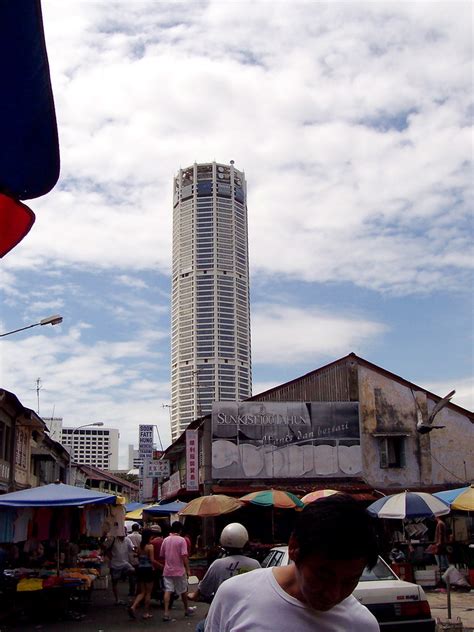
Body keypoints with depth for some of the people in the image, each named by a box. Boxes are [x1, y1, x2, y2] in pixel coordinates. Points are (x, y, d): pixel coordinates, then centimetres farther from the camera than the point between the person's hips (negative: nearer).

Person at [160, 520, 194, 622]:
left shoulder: (165, 540, 4)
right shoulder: (181, 540, -11)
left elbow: (161, 555, 11)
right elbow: (184, 556, -16)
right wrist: (188, 569, -11)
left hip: (167, 570, 3)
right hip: (179, 570, -3)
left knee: (168, 591, 0)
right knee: (183, 591, 13)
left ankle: (166, 613, -11)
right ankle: (186, 610, 28)